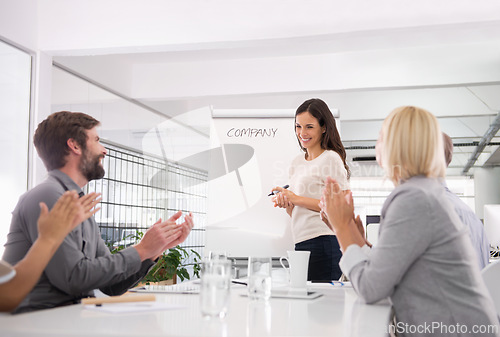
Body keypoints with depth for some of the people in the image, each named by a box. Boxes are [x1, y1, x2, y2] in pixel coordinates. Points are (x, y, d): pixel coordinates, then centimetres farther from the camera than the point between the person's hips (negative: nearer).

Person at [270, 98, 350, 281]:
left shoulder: (331, 159, -6)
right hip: (300, 245, 7)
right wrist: (286, 204, -1)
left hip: (323, 244, -7)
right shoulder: (297, 163, 16)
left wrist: (296, 199, -14)